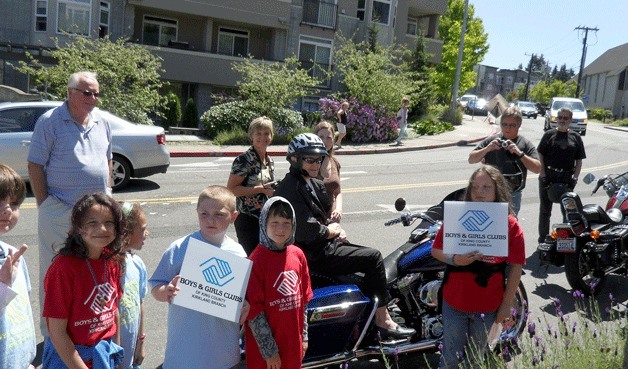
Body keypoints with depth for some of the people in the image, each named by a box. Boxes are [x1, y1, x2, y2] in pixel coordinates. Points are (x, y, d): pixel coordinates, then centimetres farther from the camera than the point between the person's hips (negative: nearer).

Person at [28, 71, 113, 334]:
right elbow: (35, 165, -7)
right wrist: (44, 204, -10)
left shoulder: (101, 122, 9)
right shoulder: (50, 121, -6)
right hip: (60, 211, -5)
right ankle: (51, 332, 18)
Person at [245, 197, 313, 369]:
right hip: (265, 348, -5)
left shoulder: (298, 255, 1)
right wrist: (269, 350, -14)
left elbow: (304, 299, 9)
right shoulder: (257, 260, -15)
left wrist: (304, 336, 10)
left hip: (294, 344, 5)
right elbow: (254, 309, -15)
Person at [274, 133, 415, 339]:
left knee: (371, 256, 12)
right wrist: (331, 231, -7)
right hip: (314, 255, -10)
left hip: (325, 244, 10)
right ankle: (382, 320, -4)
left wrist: (338, 230, 2)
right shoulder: (291, 188, -18)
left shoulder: (314, 184, 14)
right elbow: (308, 231, -25)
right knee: (373, 257, -12)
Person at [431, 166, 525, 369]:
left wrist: (507, 305, -3)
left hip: (488, 306, 0)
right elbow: (436, 250, -1)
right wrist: (455, 260, -22)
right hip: (454, 301, 0)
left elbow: (515, 266, -4)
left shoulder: (510, 225, -8)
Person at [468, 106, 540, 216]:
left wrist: (520, 153, -18)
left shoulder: (525, 144, 2)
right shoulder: (491, 140, 5)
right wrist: (487, 149, -14)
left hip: (512, 195, -1)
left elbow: (537, 168, -7)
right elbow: (471, 160, 2)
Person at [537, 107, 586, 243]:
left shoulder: (576, 137, 8)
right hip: (548, 178, -1)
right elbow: (540, 155, 0)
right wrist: (543, 175, -9)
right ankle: (543, 239, 17)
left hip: (567, 179, 1)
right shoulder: (549, 135, 3)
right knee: (545, 210, 7)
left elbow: (579, 160, 8)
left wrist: (575, 178, -4)